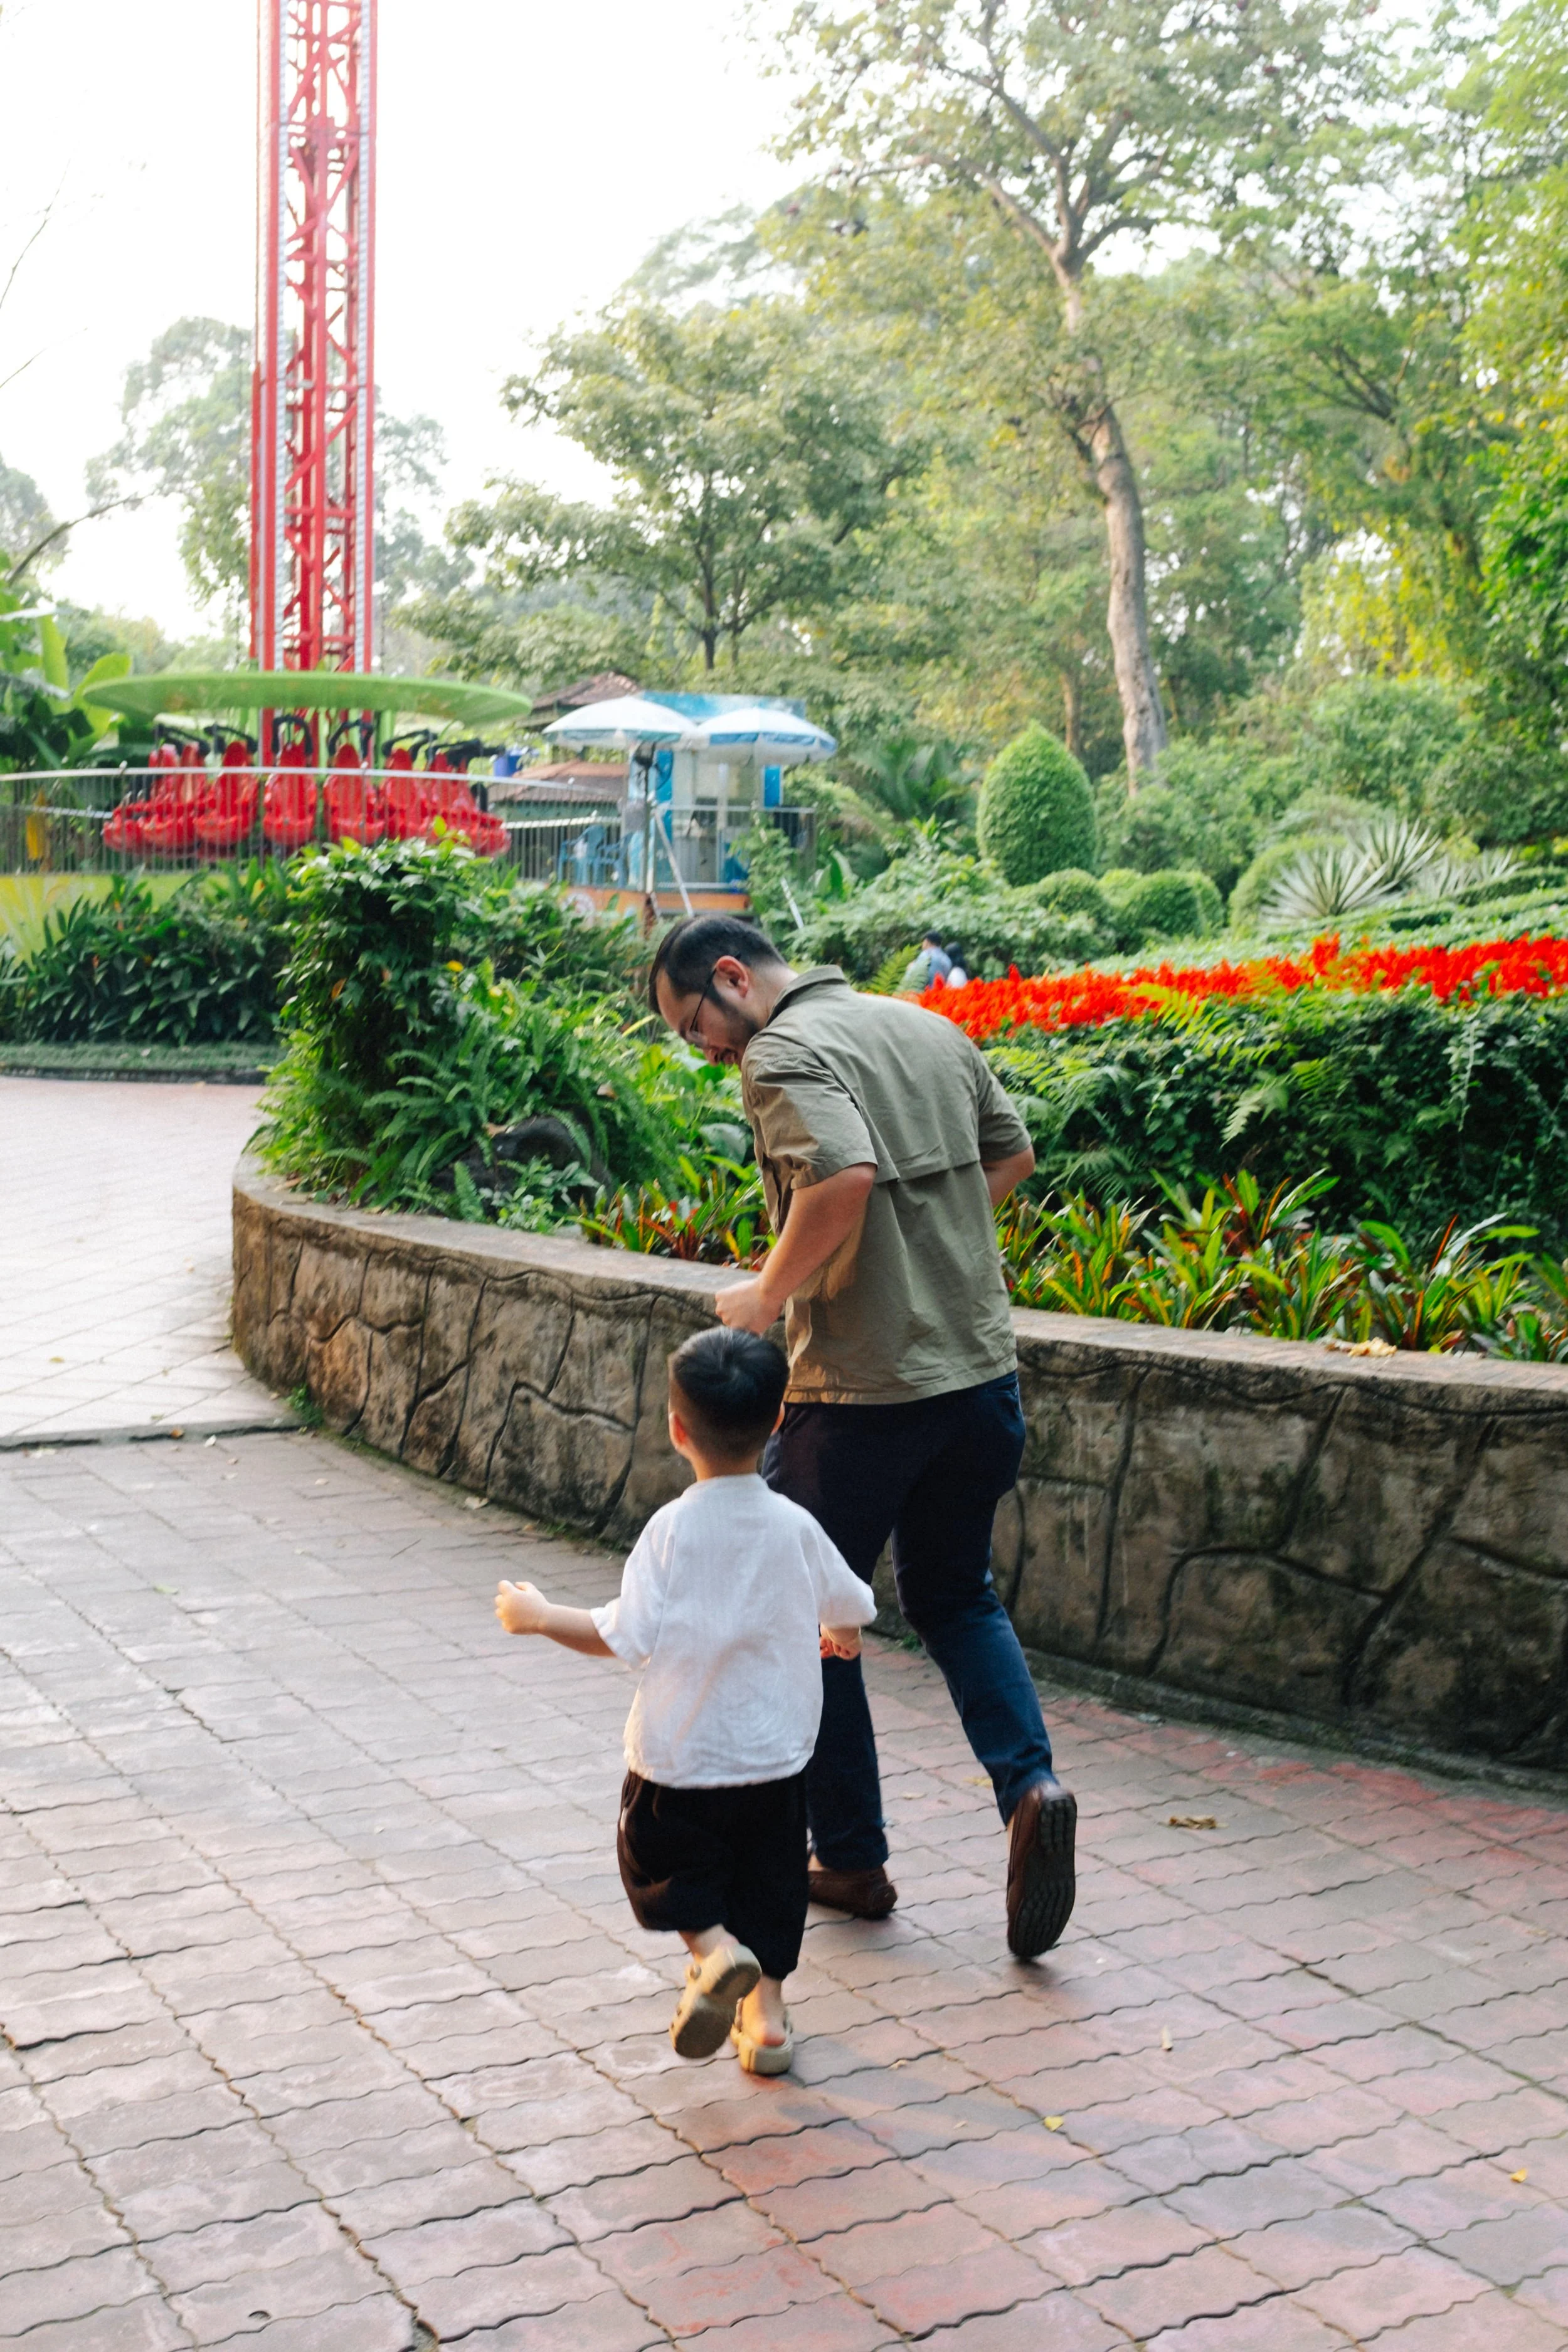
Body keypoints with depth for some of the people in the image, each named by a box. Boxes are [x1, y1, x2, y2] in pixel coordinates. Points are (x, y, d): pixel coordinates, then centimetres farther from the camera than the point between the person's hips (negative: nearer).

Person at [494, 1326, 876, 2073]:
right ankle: (766, 2012, 20)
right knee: (767, 1878, 19)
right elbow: (850, 1609, 7)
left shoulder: (673, 1529, -19)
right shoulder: (795, 1527, -8)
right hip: (777, 1753, 3)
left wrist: (538, 1615, -6)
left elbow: (625, 1638, -20)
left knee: (660, 1865, 18)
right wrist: (840, 1636, 31)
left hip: (680, 1754, -3)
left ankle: (713, 1948, -6)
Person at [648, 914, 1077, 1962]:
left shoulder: (784, 1054, -13)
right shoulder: (932, 1027, 11)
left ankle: (852, 1862, 22)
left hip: (858, 1387, -7)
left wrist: (769, 1295, -16)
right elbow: (1013, 1154, 19)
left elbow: (843, 1177, -30)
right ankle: (1031, 1786, 2)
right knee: (956, 1596, 23)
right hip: (980, 1366, 7)